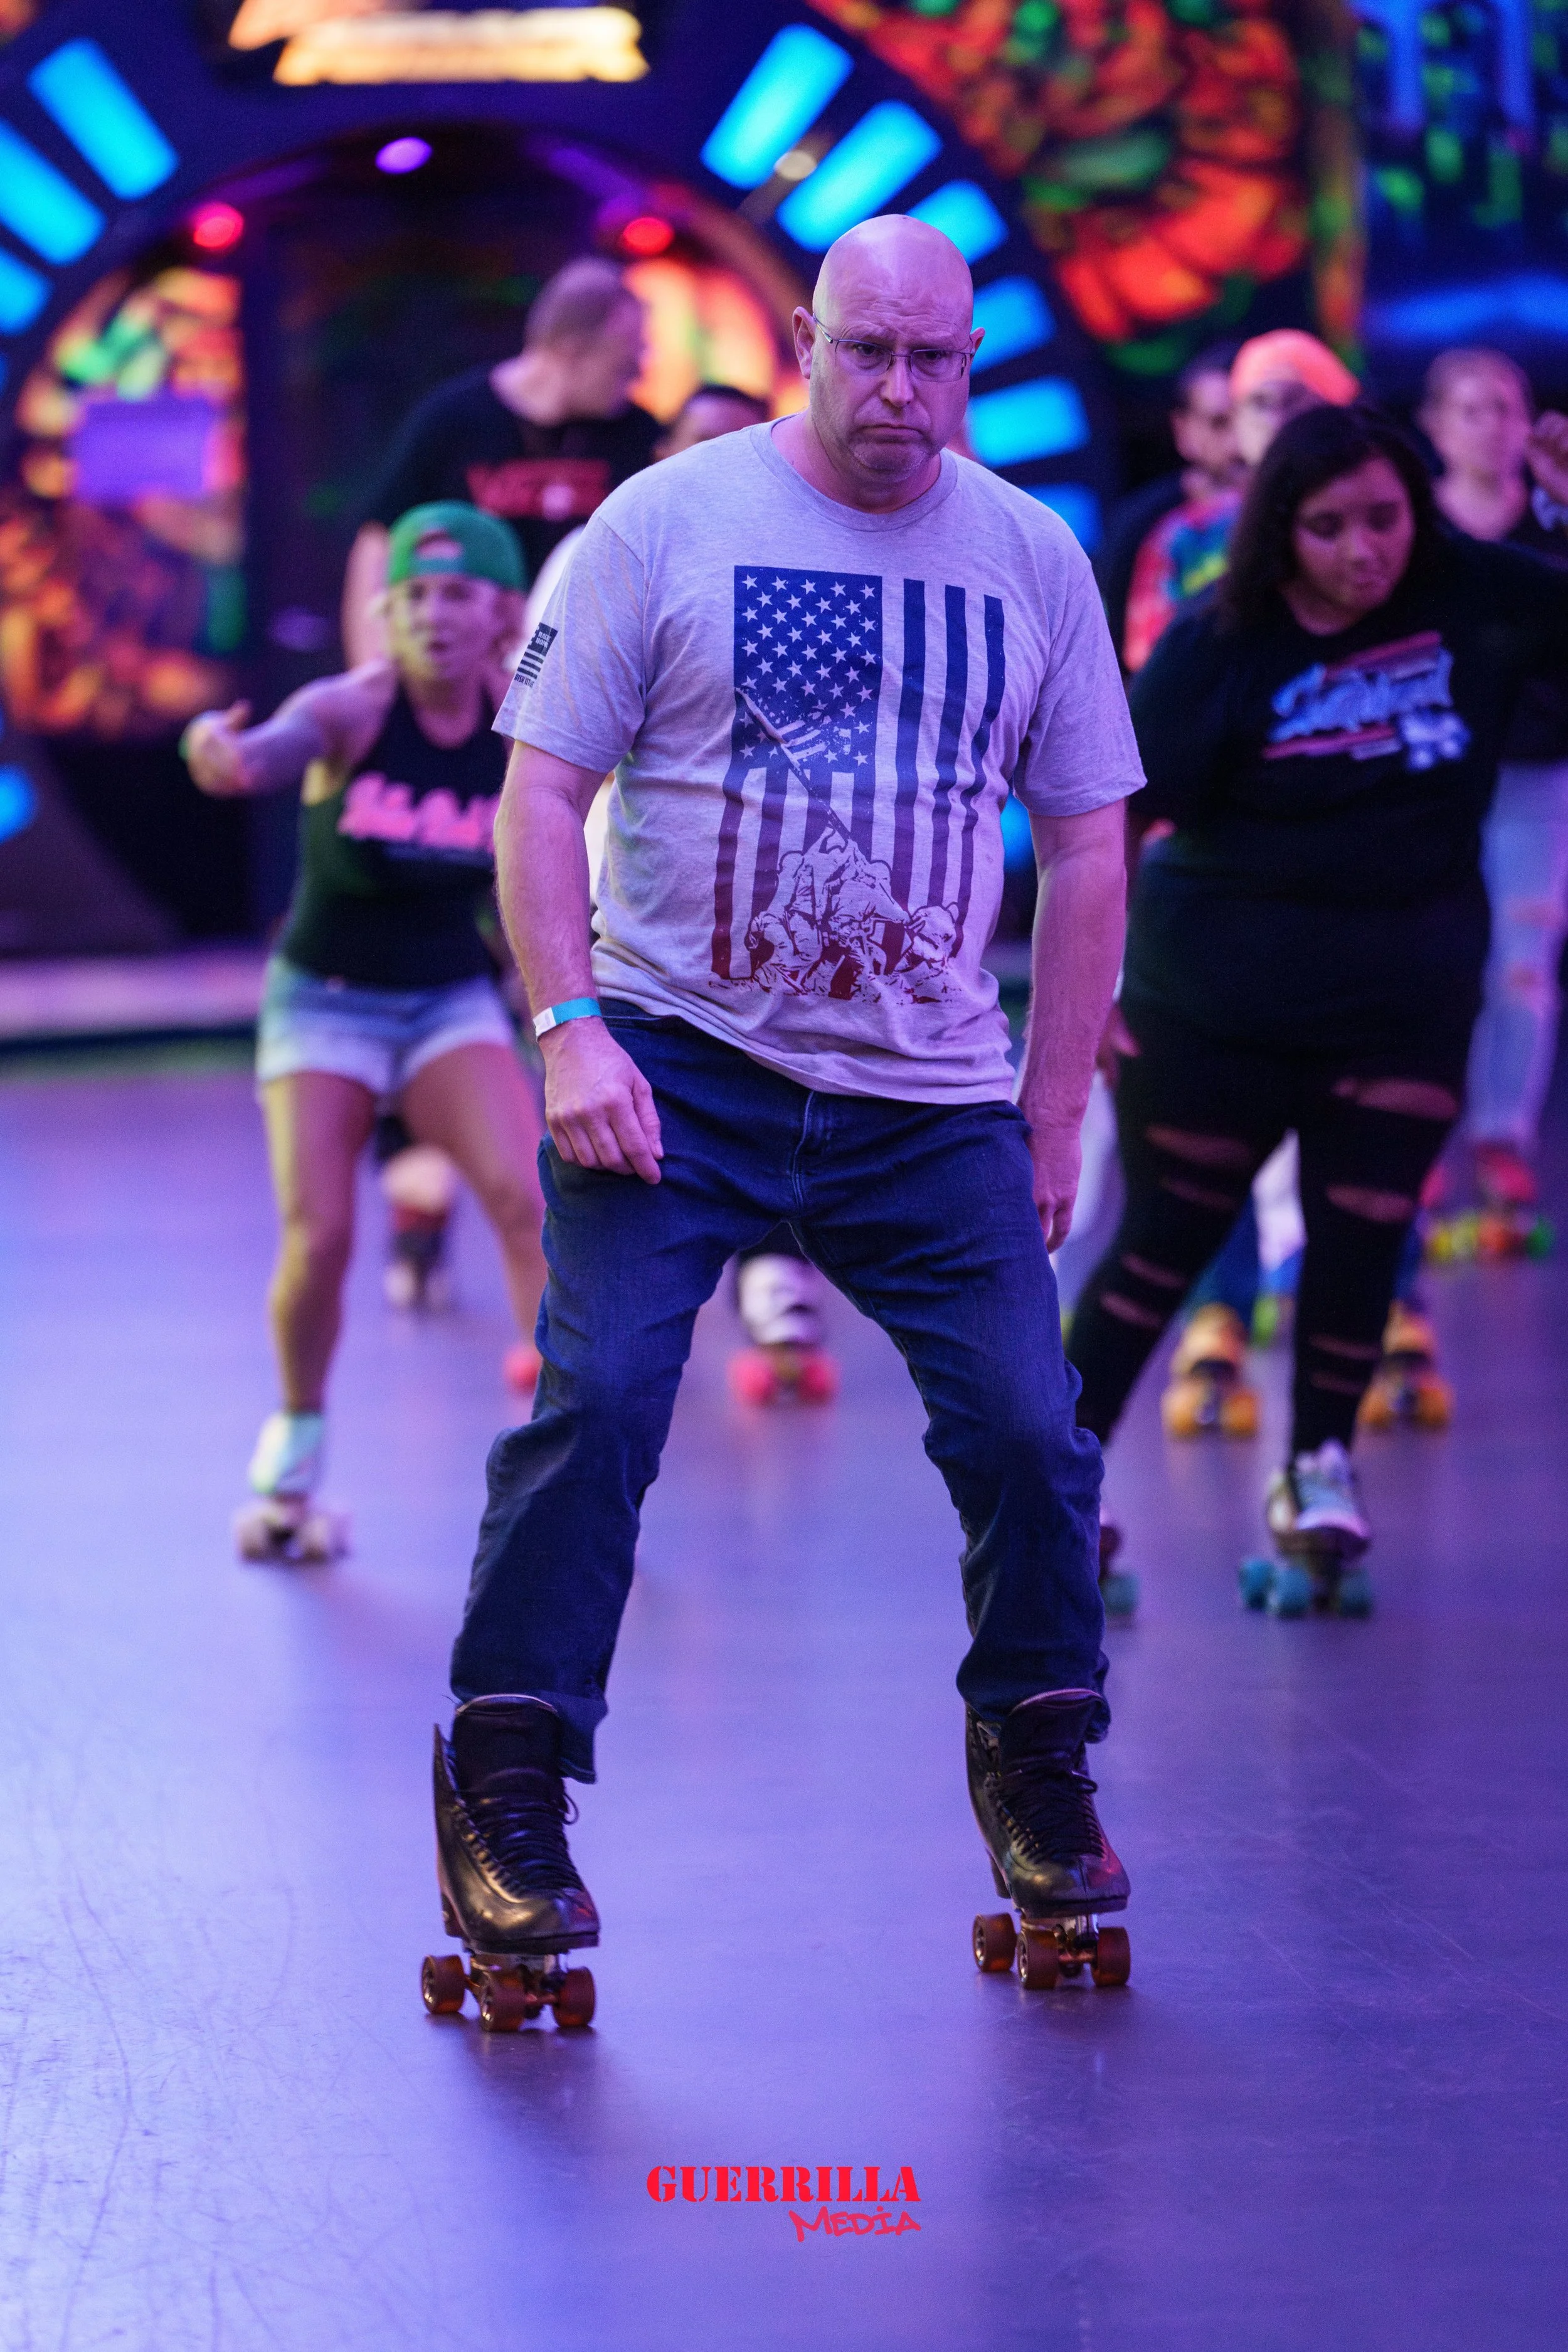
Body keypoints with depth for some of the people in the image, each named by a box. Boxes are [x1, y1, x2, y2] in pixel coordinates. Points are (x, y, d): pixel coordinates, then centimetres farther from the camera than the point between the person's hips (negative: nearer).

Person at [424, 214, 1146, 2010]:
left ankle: (1036, 1767, 20)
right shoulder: (666, 525, -2)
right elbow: (539, 787, -3)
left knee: (1025, 1429, -3)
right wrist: (571, 1029, -14)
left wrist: (1052, 1114, 8)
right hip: (679, 1058, -2)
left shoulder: (1032, 560, 7)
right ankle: (505, 1796, -3)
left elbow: (1085, 845, 12)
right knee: (596, 1401, -14)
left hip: (929, 1095, 3)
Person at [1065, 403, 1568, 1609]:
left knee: (1361, 1234, 1)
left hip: (1407, 993, 2)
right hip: (1221, 996, -2)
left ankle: (1321, 1467, 21)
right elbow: (1116, 813, -11)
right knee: (1169, 1236, 3)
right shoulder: (1222, 644, -12)